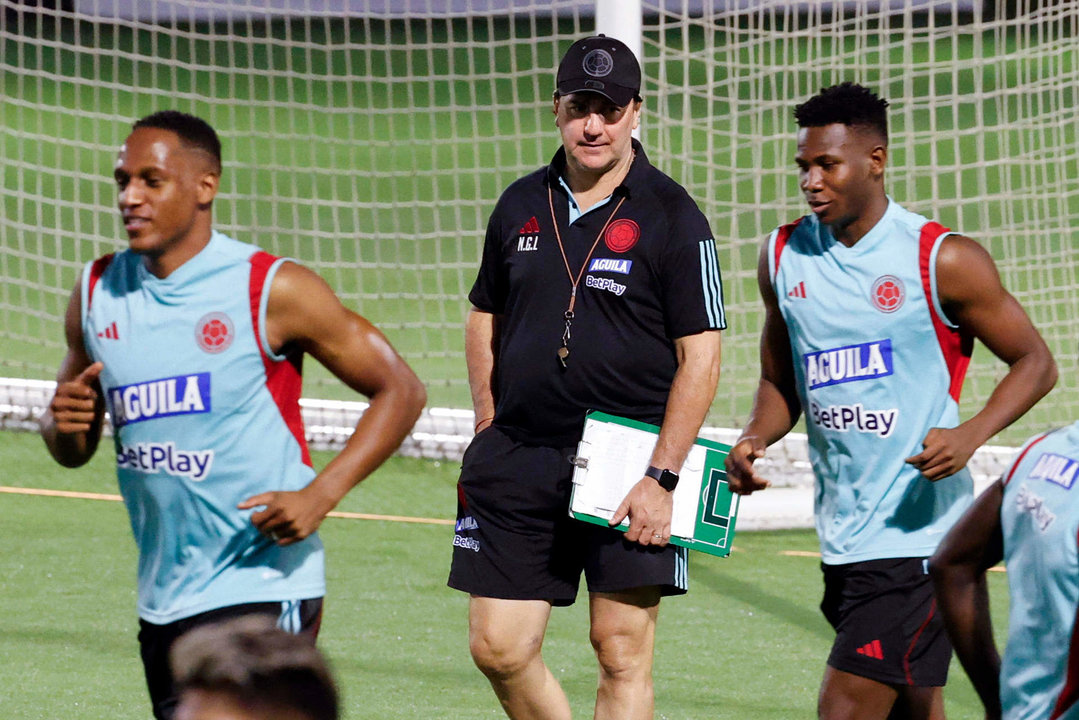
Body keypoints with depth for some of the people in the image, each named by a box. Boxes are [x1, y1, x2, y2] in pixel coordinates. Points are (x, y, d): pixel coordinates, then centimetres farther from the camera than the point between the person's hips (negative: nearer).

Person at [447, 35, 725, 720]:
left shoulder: (672, 218, -4)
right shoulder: (521, 205, 11)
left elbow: (701, 356, -8)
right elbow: (485, 318, 23)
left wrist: (660, 478, -14)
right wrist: (490, 430, 12)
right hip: (519, 458, 5)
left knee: (623, 656, -4)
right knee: (499, 649, 1)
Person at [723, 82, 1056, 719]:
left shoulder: (942, 260, -8)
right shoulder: (785, 257, 8)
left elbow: (1036, 364, -1)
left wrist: (969, 436, -18)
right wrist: (754, 440, -1)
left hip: (918, 531, -7)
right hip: (843, 537, 7)